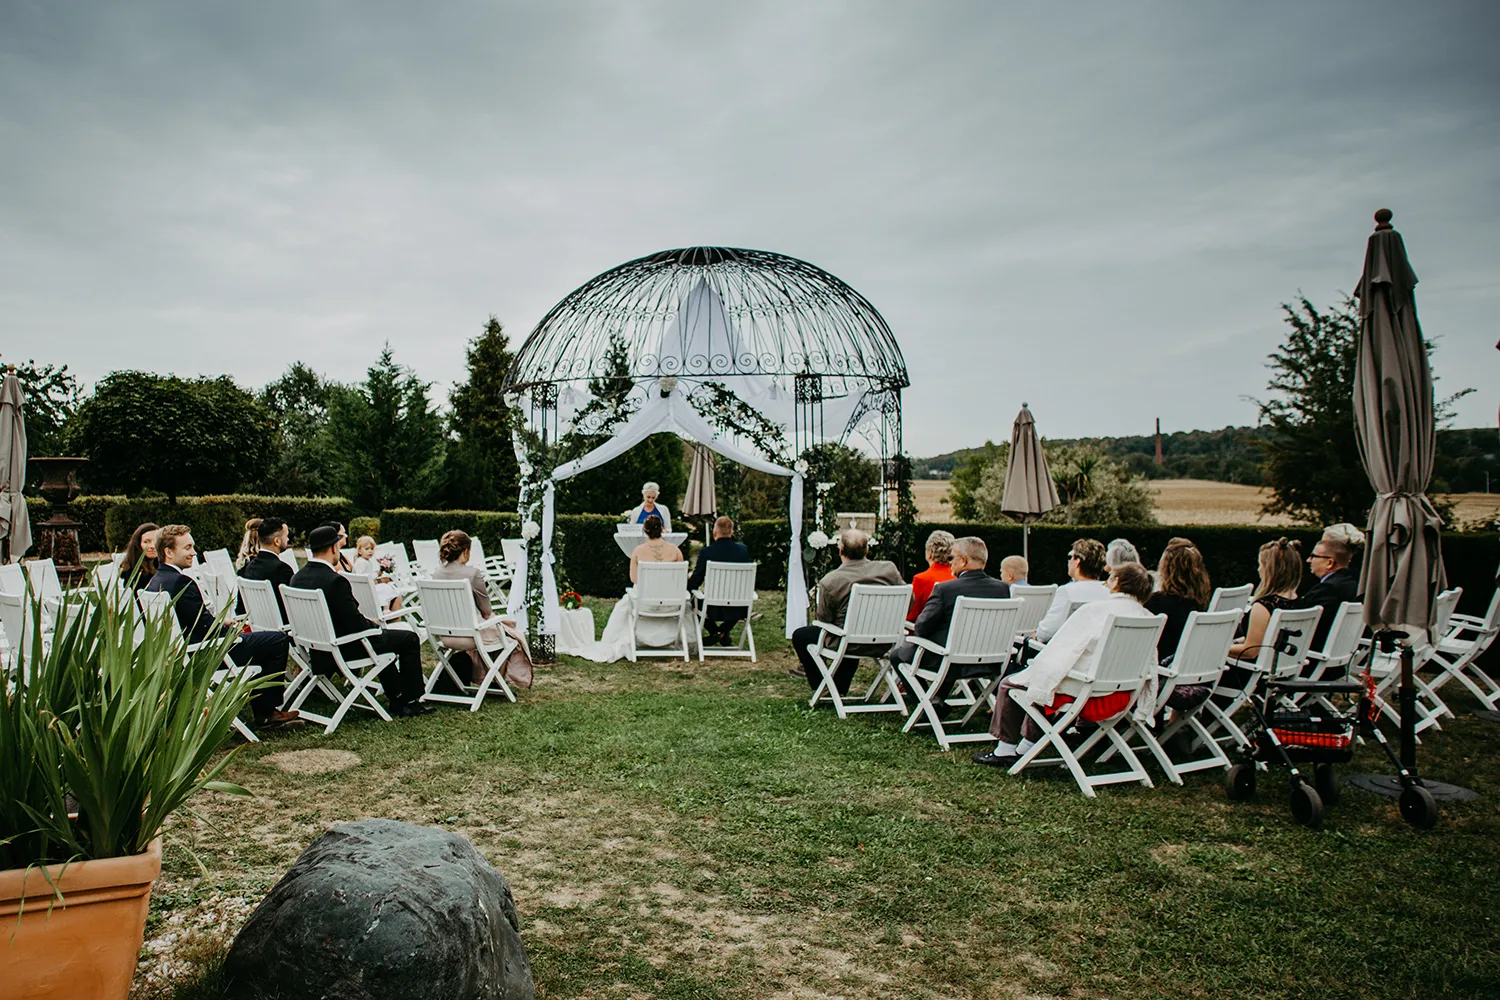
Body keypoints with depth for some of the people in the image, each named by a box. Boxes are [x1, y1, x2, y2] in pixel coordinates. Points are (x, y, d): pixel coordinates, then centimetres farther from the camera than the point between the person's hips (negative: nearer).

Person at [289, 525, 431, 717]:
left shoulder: (298, 577, 0)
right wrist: (373, 625, -3)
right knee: (409, 639, 5)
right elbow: (355, 624, -24)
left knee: (382, 636, 31)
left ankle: (397, 700, 33)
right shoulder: (335, 581, -27)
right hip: (344, 649, -9)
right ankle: (409, 702, 13)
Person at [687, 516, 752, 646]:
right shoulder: (743, 550, -4)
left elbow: (694, 584, -6)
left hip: (714, 609, -2)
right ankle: (723, 632, 26)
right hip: (738, 609, 3)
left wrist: (689, 577, 17)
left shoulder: (705, 552, -13)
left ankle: (714, 632, 18)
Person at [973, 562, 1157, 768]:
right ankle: (1026, 746, 33)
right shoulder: (1147, 618, 0)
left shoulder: (1094, 610, -16)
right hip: (1118, 697, 7)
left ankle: (1006, 750, 20)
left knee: (1009, 684, 12)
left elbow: (1061, 649, -16)